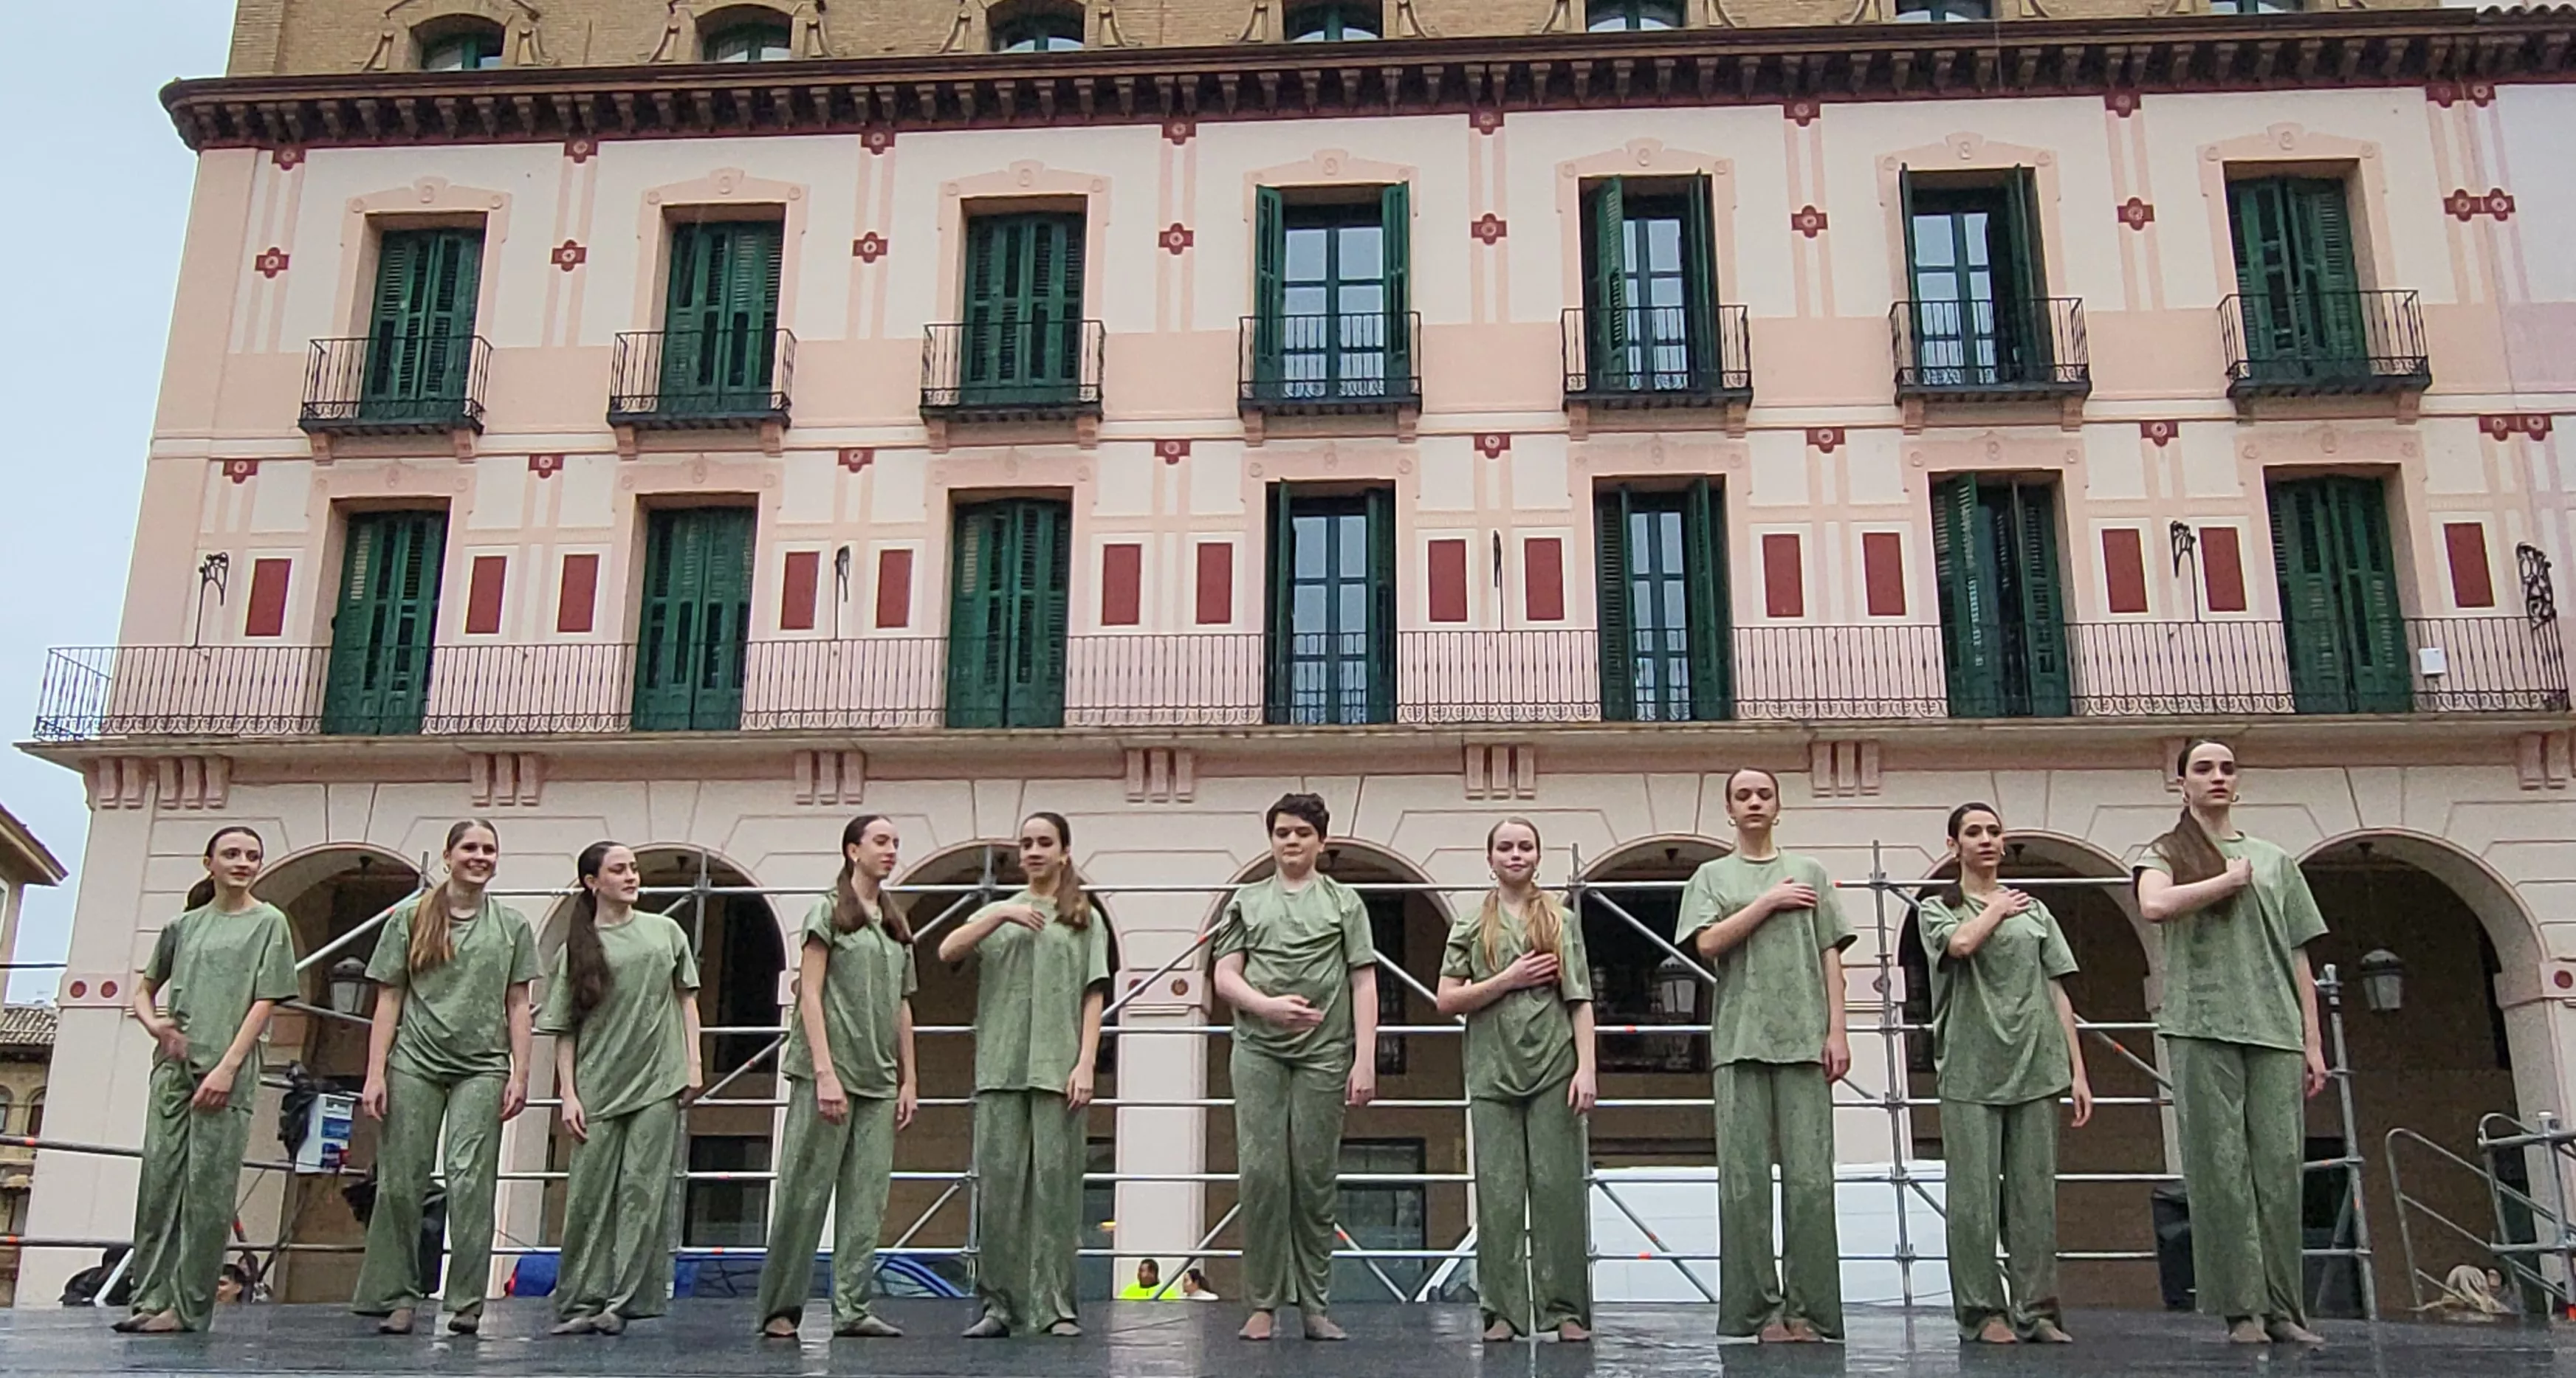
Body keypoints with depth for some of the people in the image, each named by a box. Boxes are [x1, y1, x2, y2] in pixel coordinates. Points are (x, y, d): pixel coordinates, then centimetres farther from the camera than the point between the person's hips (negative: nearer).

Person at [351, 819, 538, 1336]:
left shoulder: (511, 926, 9)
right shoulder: (409, 918, 6)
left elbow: (517, 1005, 10)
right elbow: (389, 1000, 6)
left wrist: (520, 1074, 3)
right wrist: (375, 1074, -1)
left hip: (482, 1067, 0)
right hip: (415, 1062, 0)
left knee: (469, 1180, -8)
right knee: (402, 1181, 1)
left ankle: (467, 1302, -2)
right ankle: (397, 1297, 12)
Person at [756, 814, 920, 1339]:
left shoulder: (897, 926, 17)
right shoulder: (829, 912, -1)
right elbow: (809, 994, -8)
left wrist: (909, 1080, 11)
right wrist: (825, 1072, -16)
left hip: (880, 1079, 6)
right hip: (830, 1071, -6)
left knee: (867, 1198, 2)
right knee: (806, 1191, -4)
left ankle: (853, 1307, 4)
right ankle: (780, 1308, 4)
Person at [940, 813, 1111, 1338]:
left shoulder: (1084, 919, 13)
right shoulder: (998, 911, 18)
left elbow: (1094, 997, 6)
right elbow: (947, 951, 1)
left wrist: (1085, 1065, -6)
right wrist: (1002, 916, -10)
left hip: (1057, 1070, -1)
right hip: (1000, 1067, 2)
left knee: (1055, 1181, -3)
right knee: (998, 1181, -2)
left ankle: (1053, 1307, 1)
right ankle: (999, 1304, 4)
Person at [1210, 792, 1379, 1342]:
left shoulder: (1344, 902, 11)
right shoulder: (1246, 901, 14)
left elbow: (1364, 984, 5)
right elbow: (1225, 976, 7)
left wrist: (1365, 1059, -4)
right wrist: (1267, 1005, -13)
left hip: (1323, 1054, 0)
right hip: (1258, 1051, 1)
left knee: (1315, 1177, 1)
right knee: (1262, 1173, -5)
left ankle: (1315, 1305, 9)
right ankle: (1263, 1304, 2)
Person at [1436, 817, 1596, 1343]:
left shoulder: (1561, 922, 9)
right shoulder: (1470, 927, 10)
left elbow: (1580, 1002, 5)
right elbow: (1447, 1001, 3)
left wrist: (1586, 1068, -5)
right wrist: (1509, 979, -7)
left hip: (1553, 1070, 0)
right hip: (1493, 1073, 1)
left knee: (1558, 1186, -2)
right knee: (1499, 1191, 0)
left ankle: (1567, 1309, 6)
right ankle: (1502, 1310, 7)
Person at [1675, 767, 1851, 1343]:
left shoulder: (1810, 872, 15)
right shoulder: (1712, 876, 13)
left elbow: (1829, 956, 10)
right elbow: (1708, 944, -2)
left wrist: (1837, 1031, 1)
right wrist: (1768, 901, -5)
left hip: (1804, 1038, 0)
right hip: (1740, 1040, 0)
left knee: (1810, 1178, -5)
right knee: (1745, 1179, -4)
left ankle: (1808, 1310, 0)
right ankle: (1762, 1309, 1)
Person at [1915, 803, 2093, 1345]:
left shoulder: (2034, 910, 16)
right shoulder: (1937, 908, 9)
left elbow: (2057, 994, 12)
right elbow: (1962, 942, -16)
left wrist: (2078, 1071, 6)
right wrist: (1998, 908, 2)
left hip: (2035, 1069, 3)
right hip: (1971, 1071, -2)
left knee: (2035, 1195, 2)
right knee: (1975, 1195, -3)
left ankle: (2036, 1310, 7)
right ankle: (1983, 1312, 3)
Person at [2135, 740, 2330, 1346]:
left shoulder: (2274, 859, 19)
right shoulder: (2166, 854, 10)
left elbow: (2297, 957, 15)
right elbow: (2154, 906, -15)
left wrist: (2312, 1041, 8)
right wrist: (2231, 878, -5)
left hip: (2274, 1029, 3)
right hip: (2203, 1029, -3)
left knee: (2279, 1169, -1)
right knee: (2220, 1169, -5)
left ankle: (2282, 1308, 4)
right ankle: (2242, 1309, -2)